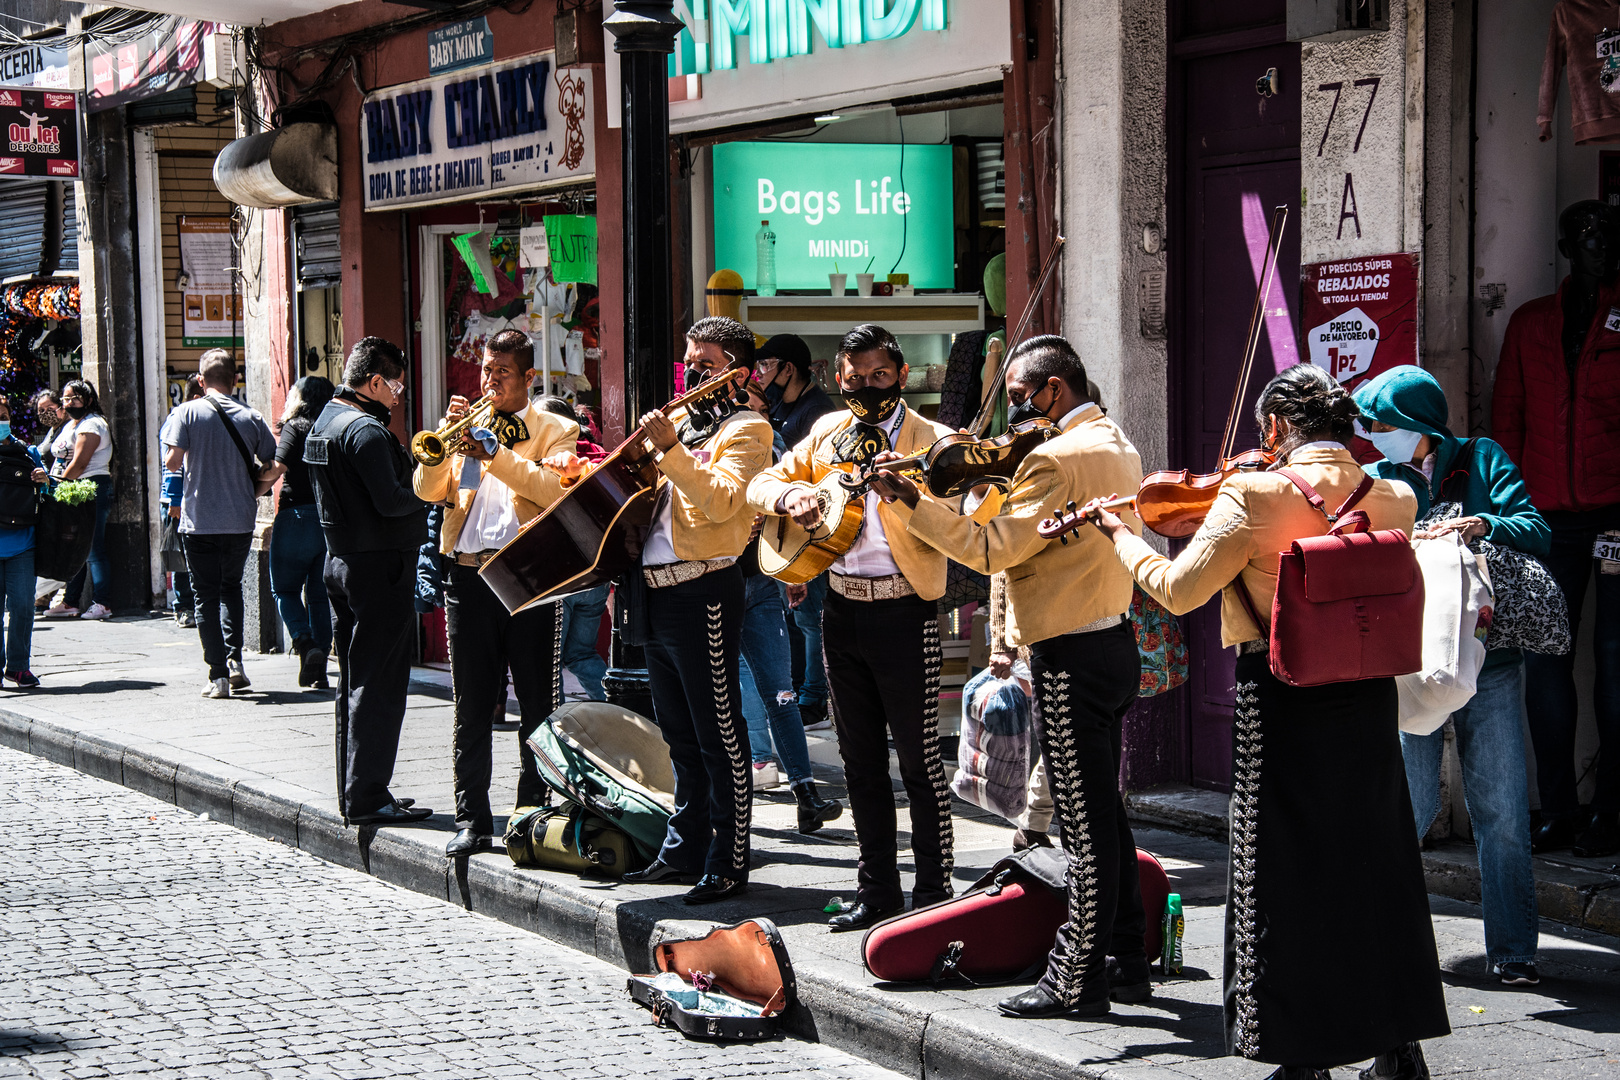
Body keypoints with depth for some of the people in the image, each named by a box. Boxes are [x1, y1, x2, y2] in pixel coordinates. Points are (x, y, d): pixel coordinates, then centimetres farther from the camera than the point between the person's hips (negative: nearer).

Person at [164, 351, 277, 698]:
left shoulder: (188, 412, -6)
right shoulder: (252, 418, 0)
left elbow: (173, 461, -12)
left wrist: (175, 462, 11)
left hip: (199, 523, -2)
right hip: (241, 522, 2)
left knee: (206, 596, 4)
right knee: (231, 588, 21)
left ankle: (218, 675, 0)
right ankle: (234, 661, 8)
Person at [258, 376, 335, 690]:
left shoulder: (295, 428, -6)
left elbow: (278, 467, -17)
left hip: (298, 515, -5)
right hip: (332, 519, 5)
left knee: (285, 588, 8)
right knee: (319, 593, 11)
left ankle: (305, 644, -15)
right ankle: (319, 671, 10)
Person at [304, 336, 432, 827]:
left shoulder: (324, 422, 14)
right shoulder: (366, 430, -17)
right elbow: (391, 501, -25)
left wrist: (419, 470, 7)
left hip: (341, 561, 10)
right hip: (380, 566, -10)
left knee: (355, 683, 15)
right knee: (379, 685, -5)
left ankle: (354, 791, 20)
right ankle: (367, 797, -4)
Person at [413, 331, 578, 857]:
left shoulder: (555, 430, 7)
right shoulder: (468, 425, 17)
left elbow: (556, 488, -12)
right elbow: (427, 490, 5)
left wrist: (494, 453, -18)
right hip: (468, 574, 3)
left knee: (540, 706, 1)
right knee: (472, 706, 4)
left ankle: (535, 815, 10)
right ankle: (472, 819, 9)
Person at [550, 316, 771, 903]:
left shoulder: (746, 429, -4)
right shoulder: (677, 421, 19)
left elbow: (721, 501, -20)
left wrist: (670, 451, -25)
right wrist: (584, 471, 11)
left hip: (703, 590, -8)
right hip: (657, 591, 8)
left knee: (718, 733, -5)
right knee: (680, 734, 14)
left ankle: (729, 864, -2)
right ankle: (684, 851, 22)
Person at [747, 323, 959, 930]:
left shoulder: (930, 441, -5)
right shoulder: (828, 433, 12)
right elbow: (760, 486, 13)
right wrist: (790, 495, -8)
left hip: (905, 612, -5)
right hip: (843, 608, 6)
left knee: (918, 758, -3)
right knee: (861, 759, 11)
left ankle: (933, 891, 5)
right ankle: (877, 887, 20)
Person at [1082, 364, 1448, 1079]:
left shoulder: (1254, 497, -15)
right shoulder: (1395, 499, 1)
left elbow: (1177, 590, -12)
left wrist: (1120, 534, 5)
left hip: (1281, 705, -5)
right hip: (1367, 699, 5)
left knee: (1287, 877, 5)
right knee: (1376, 866, 16)